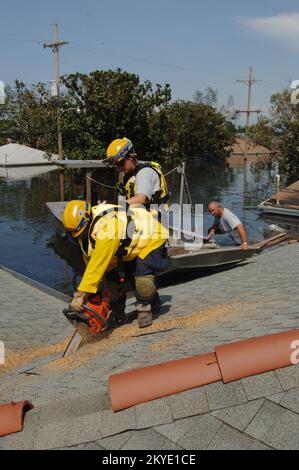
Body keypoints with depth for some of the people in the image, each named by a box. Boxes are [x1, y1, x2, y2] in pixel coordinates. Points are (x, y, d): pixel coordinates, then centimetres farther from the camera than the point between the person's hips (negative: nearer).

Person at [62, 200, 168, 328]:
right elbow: (90, 261, -4)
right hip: (128, 247, 8)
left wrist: (81, 294, -40)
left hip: (151, 238, -8)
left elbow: (98, 263, -42)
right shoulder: (86, 227, -11)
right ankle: (118, 313, 13)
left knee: (142, 275, -26)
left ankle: (145, 308, -2)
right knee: (111, 275, -4)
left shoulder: (106, 226, -41)